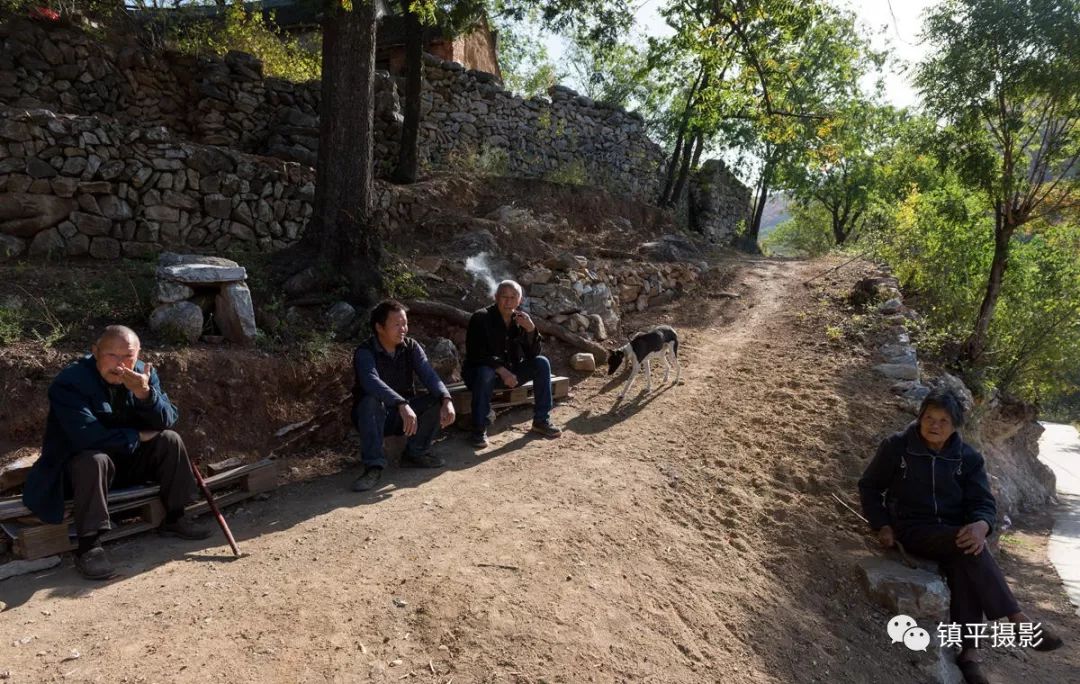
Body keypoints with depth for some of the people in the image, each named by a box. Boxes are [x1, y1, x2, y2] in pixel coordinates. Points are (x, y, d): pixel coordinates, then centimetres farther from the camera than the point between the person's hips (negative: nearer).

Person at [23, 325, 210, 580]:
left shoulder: (143, 374, -6)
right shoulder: (69, 383, -22)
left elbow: (168, 421, -12)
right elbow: (87, 437, -33)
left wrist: (145, 394, -31)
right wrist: (138, 437, -21)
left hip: (129, 460, 5)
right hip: (80, 462, -5)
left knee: (170, 439, -13)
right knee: (95, 461, -36)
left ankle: (174, 519, -1)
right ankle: (89, 545, -28)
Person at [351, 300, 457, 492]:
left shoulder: (411, 347, -4)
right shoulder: (364, 353, -19)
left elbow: (429, 375, -17)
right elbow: (373, 382, -39)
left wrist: (446, 400, -37)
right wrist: (402, 405, -54)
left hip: (404, 414, 5)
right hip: (373, 416, -4)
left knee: (438, 400, -17)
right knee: (371, 401, -36)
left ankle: (415, 452, -3)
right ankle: (374, 466, -33)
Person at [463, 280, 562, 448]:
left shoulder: (522, 319, 1)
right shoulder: (481, 318, -14)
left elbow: (533, 354, -4)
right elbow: (475, 354, -22)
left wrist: (531, 329, -21)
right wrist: (502, 370, -32)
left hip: (511, 371, 5)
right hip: (482, 370, -5)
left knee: (542, 363, -14)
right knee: (485, 373, -39)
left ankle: (541, 420, -7)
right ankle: (479, 429, -26)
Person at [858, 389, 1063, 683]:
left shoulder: (969, 458, 5)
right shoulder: (896, 447, -3)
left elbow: (984, 502, 1)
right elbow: (869, 486, 6)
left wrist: (981, 525, -24)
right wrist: (882, 526, -6)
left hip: (955, 532, 3)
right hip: (914, 531, -3)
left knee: (964, 564, -33)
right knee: (969, 550, -32)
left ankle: (968, 651, -32)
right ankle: (1020, 621, -29)